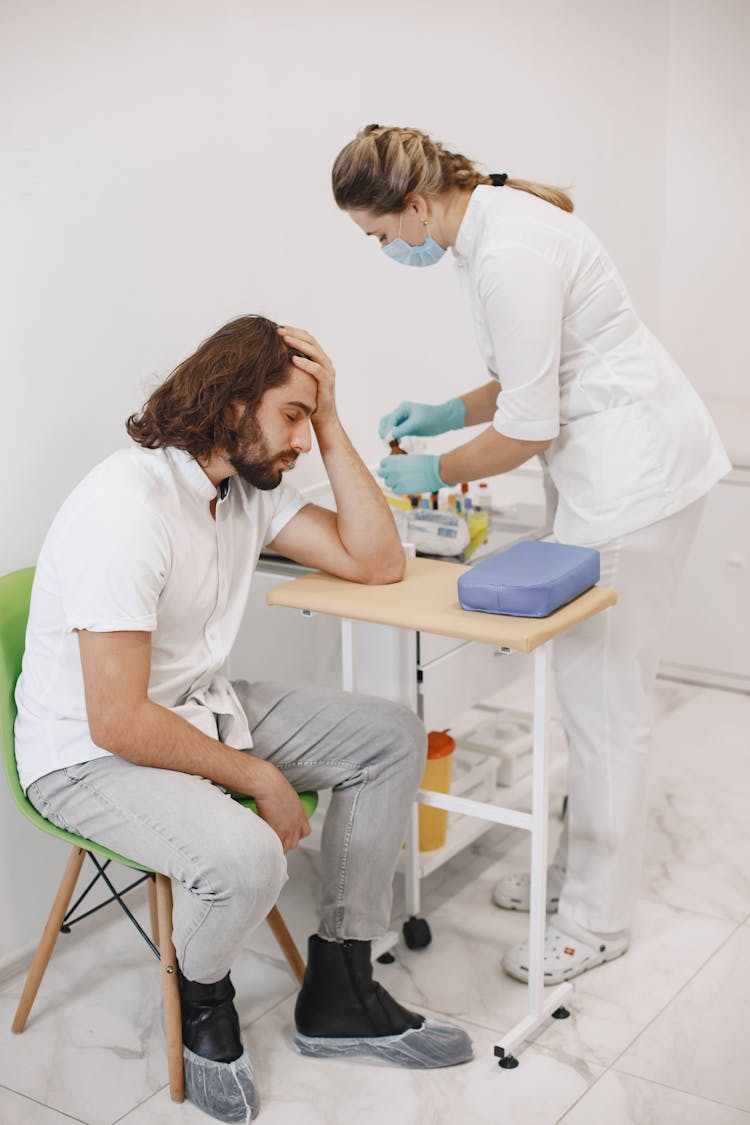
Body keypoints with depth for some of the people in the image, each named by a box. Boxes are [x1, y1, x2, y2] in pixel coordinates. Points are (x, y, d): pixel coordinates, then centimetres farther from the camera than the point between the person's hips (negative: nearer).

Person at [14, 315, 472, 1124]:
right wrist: (258, 776, -18)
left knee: (392, 738, 1)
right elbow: (117, 722, -28)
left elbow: (375, 562, -1)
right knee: (245, 857, -34)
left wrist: (331, 424, -9)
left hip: (202, 709, 9)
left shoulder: (247, 482, 1)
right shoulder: (128, 509, -27)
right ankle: (202, 1001, 4)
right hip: (89, 756, -9)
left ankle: (337, 995, 8)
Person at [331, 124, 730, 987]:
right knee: (590, 682, 17)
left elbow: (527, 430, -21)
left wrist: (434, 473, -6)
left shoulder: (509, 253, -23)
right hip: (609, 457, 11)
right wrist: (451, 412, 10)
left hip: (633, 470, -10)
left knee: (601, 695, -2)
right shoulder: (495, 221, 9)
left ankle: (597, 921, 12)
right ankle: (577, 868, 31)